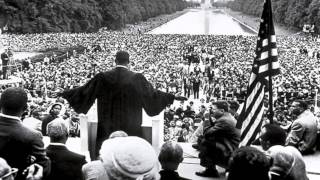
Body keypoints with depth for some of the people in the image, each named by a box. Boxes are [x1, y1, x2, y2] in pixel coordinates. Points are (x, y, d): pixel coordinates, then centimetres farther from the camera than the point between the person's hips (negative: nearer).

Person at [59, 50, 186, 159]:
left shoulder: (103, 77, -4)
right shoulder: (136, 78, -9)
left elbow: (84, 91, 4)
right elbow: (152, 94, -4)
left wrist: (65, 93, 18)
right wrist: (173, 97, 7)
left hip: (107, 126, 2)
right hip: (130, 127, -1)